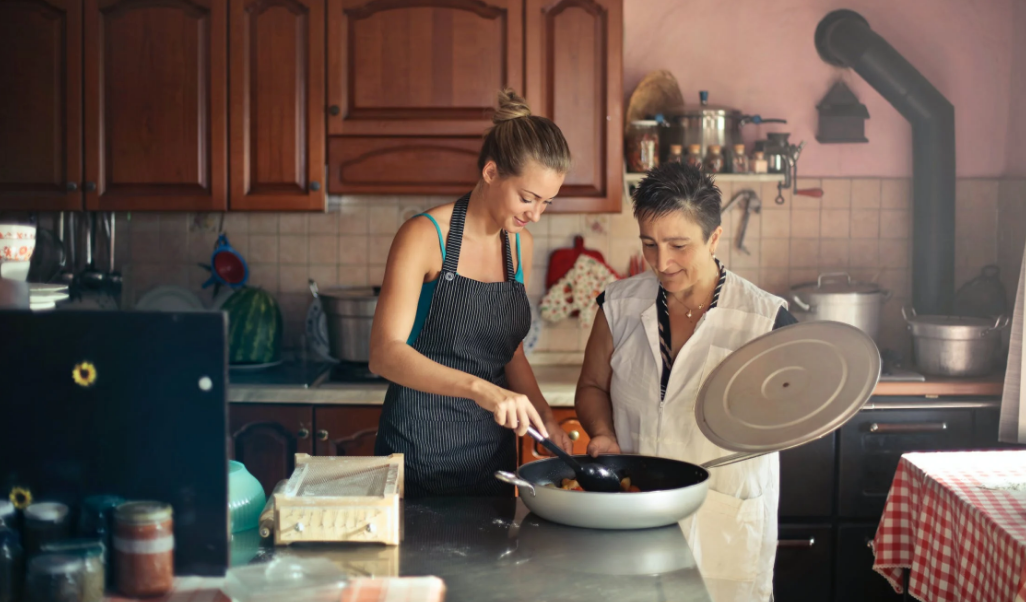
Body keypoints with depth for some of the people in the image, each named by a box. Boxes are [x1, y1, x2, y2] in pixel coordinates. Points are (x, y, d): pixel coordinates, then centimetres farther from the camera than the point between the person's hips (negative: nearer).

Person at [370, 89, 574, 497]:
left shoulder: (520, 245, 7)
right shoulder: (424, 235, -13)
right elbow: (385, 354, -24)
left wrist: (543, 415, -2)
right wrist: (479, 388, -36)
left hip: (493, 450, 6)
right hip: (421, 447, -6)